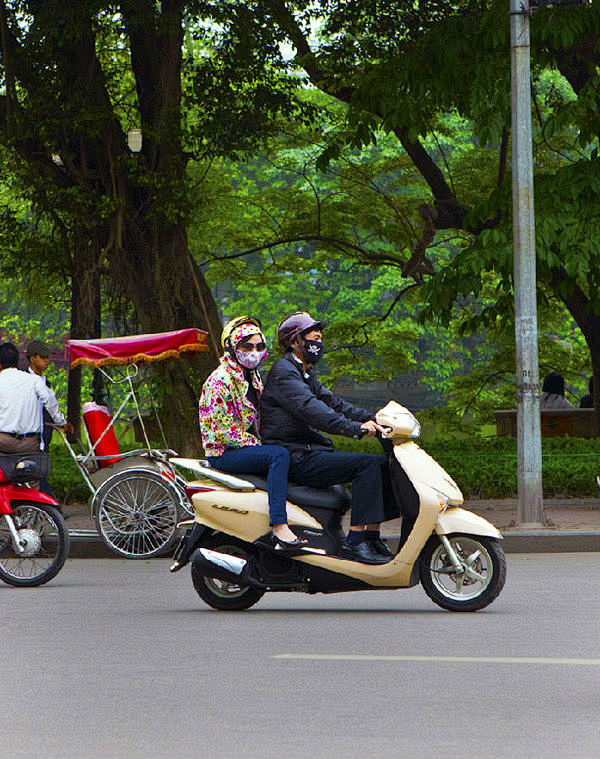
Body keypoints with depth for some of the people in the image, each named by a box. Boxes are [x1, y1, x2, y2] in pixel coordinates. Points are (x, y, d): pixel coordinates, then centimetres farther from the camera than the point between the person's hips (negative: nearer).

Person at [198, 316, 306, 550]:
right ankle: (279, 527, -40)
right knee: (279, 455, -30)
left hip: (249, 447, 9)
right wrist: (258, 444, -17)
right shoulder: (220, 380, -13)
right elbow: (223, 431, -18)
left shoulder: (252, 378, 15)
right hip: (223, 454, -9)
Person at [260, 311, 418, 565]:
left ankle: (372, 536, -3)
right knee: (368, 464, -22)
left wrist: (373, 420, 2)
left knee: (385, 464, 3)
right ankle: (355, 541, -26)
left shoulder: (306, 375, 24)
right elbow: (308, 408, -25)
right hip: (295, 457, -10)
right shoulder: (283, 371, -10)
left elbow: (331, 402, 17)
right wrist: (355, 428, -35)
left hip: (311, 452, 10)